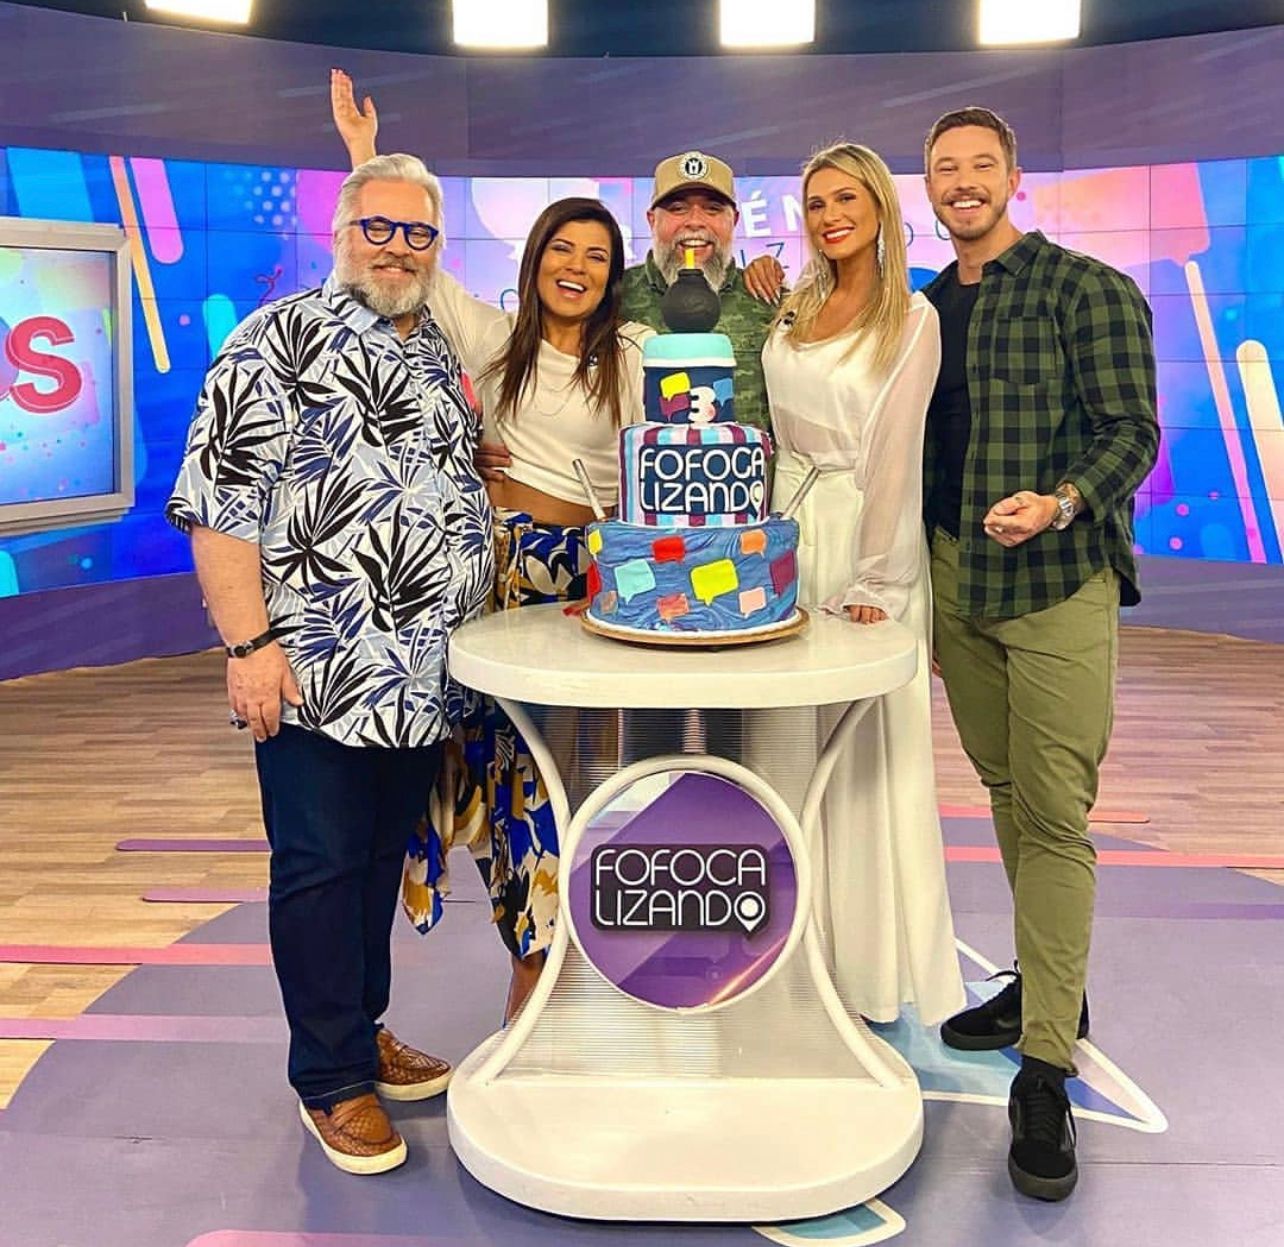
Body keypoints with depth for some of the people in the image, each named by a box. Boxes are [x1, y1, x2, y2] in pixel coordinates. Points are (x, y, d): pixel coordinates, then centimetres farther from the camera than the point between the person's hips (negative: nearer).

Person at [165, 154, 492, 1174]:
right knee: (320, 870, 4)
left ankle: (363, 1029, 35)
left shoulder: (446, 355, 16)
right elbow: (218, 500, -11)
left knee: (383, 859, 17)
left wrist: (472, 625, 16)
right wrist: (251, 642, -18)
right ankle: (334, 1078, 19)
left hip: (423, 674, 7)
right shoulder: (278, 341, -5)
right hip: (317, 676, -6)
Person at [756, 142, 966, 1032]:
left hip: (865, 536, -5)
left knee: (867, 756, -1)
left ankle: (871, 963, 13)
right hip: (785, 531, 5)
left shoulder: (912, 318, -2)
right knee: (791, 748, 9)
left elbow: (896, 453, -12)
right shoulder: (790, 313, 13)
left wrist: (873, 579, -17)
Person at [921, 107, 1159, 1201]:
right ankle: (1048, 988, 30)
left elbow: (1132, 432, -7)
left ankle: (1045, 1071, -2)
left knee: (1054, 814, -7)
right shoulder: (925, 308, 15)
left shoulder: (1088, 290, -2)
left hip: (1059, 586, -6)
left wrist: (1059, 503, -26)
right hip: (955, 579, 6)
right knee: (1006, 794, 13)